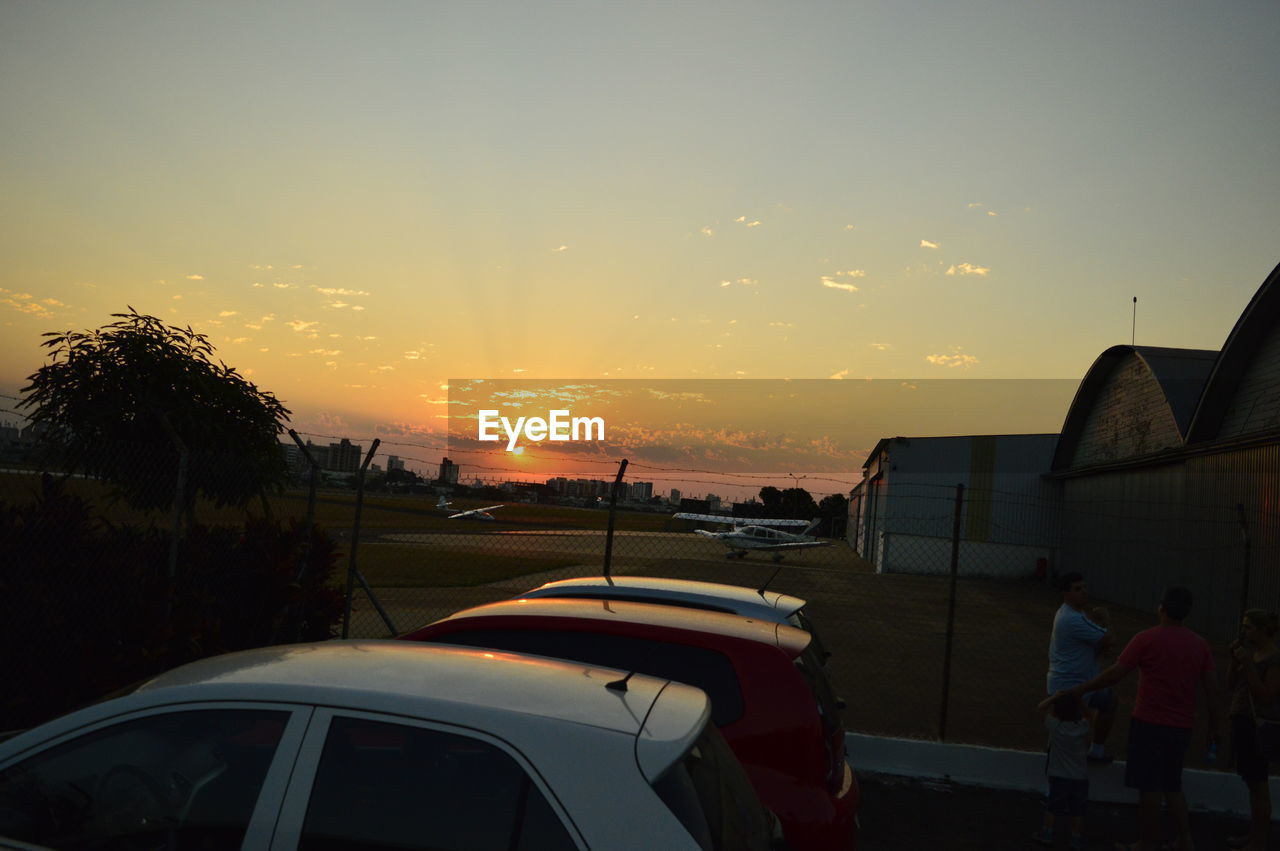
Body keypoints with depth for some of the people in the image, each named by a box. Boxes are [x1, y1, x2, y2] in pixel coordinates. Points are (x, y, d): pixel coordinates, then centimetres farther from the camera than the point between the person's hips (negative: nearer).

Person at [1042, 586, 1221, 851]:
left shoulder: (1147, 639, -12)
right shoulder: (1199, 644, 4)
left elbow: (1114, 674, -15)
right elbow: (1211, 687, 5)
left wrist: (1073, 691, -10)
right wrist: (1213, 726, 16)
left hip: (1150, 723, -5)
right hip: (1181, 727, 5)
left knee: (1149, 787, 4)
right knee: (1172, 786, 20)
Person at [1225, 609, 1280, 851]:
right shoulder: (1250, 652, 9)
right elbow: (1231, 685, 12)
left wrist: (1248, 665, -22)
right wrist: (1235, 659, -1)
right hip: (1243, 721, 8)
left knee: (1257, 782, -1)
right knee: (1251, 780, 15)